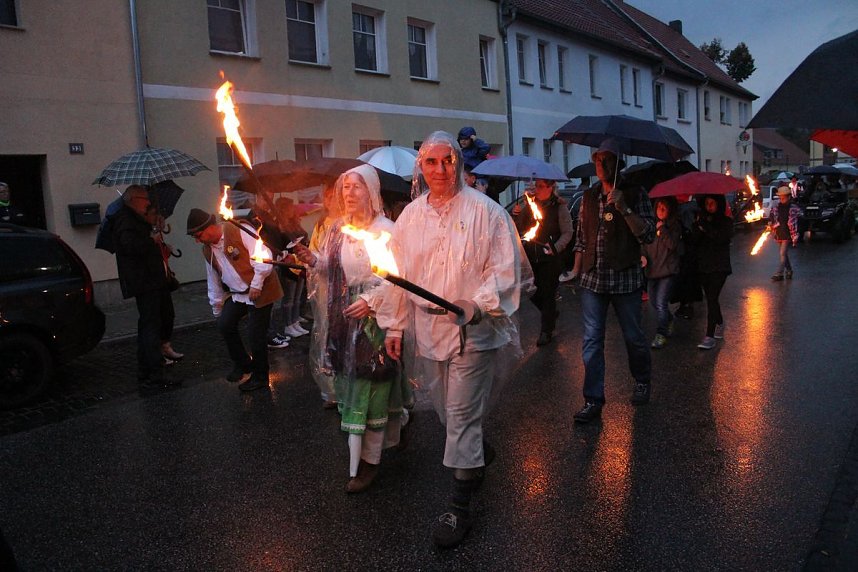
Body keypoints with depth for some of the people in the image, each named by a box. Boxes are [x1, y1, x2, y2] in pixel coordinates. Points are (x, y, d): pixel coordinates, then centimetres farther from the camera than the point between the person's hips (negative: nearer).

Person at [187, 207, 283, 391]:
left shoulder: (239, 231, -17)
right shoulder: (208, 249, 7)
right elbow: (213, 280, 17)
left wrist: (256, 284, -21)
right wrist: (217, 309, 22)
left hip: (260, 290, -7)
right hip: (237, 293, 7)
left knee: (255, 333, -6)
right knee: (225, 324, -5)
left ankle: (260, 377, 14)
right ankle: (242, 363, 19)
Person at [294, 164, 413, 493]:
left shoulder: (385, 229, -11)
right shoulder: (339, 229, 11)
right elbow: (331, 271, 15)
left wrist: (371, 300, -23)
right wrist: (312, 260, -3)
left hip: (373, 318, -7)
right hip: (342, 319, 7)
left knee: (368, 385, -2)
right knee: (348, 379, 12)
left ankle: (368, 461, 9)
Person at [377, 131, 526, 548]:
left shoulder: (484, 211, -7)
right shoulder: (410, 216, 7)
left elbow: (505, 268, -9)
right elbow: (398, 274, 11)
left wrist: (476, 305, -24)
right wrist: (394, 326, 10)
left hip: (472, 330, -5)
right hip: (426, 330, 5)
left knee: (462, 415, -3)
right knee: (447, 411, 17)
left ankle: (459, 507, 10)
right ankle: (480, 456, 46)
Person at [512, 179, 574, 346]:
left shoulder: (560, 207, -6)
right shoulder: (529, 204, 6)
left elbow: (567, 233, -6)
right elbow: (519, 229, 10)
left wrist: (555, 248, -20)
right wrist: (516, 215, -9)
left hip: (550, 258, -4)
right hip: (531, 256, 4)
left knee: (547, 293, 0)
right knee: (532, 291, 7)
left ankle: (546, 332, 11)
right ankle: (550, 314, 36)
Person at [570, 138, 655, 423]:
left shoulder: (635, 194, -1)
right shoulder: (588, 196, 10)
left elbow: (648, 234, -10)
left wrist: (624, 208, -20)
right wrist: (576, 269, 8)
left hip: (625, 278, -3)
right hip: (593, 278, 3)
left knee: (633, 336, 10)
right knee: (591, 339, 0)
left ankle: (642, 383, 35)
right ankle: (593, 400, 6)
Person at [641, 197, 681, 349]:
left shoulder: (674, 225, -4)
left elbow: (673, 245, -15)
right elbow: (645, 243, 16)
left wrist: (662, 229, -17)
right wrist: (644, 256, -2)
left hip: (668, 270, -6)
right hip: (652, 269, 6)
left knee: (661, 304, -13)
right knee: (654, 302, 16)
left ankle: (661, 334, -3)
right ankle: (669, 321, 41)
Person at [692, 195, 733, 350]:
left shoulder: (726, 221, -1)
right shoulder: (701, 220, 9)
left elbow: (721, 238, -18)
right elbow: (693, 241, -1)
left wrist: (705, 226, -22)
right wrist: (699, 228, -17)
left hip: (719, 267, -5)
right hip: (703, 266, 5)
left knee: (712, 298, -14)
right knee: (711, 297, 14)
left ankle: (710, 336, -16)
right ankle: (719, 324, 37)